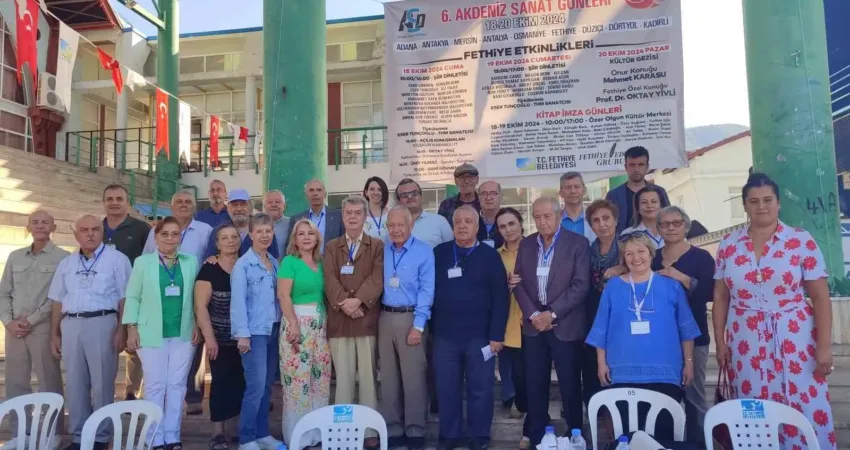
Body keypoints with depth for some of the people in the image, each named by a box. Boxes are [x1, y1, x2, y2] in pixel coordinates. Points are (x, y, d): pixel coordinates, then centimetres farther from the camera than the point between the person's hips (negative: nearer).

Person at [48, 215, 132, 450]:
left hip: (102, 323, -5)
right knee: (74, 383, 9)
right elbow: (57, 301, 18)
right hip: (71, 325, 5)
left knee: (102, 383, -1)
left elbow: (125, 298, -5)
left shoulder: (117, 259, -1)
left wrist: (121, 330, -12)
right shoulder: (66, 263, 15)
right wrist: (55, 334, 13)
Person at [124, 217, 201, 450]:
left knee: (177, 386, 6)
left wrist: (197, 326, -1)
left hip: (183, 335, 2)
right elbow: (132, 297, 1)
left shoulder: (191, 262, 5)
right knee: (155, 386, 2)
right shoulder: (143, 262, 2)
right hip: (152, 334, -1)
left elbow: (196, 297, 4)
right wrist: (131, 329, -5)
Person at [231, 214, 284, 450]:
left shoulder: (275, 263, 11)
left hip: (273, 330, 6)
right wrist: (242, 333, -15)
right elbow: (238, 301, -10)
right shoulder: (242, 264, -7)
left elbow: (278, 297, 11)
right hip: (254, 332, -6)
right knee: (256, 386, -8)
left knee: (267, 386, 11)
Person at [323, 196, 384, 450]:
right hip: (339, 321, 2)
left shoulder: (377, 246, 7)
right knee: (343, 378, 5)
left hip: (367, 320, -1)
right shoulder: (331, 247, 13)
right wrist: (344, 303, -16)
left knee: (368, 377, 3)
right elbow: (330, 280, 0)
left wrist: (358, 300, -19)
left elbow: (377, 278, -6)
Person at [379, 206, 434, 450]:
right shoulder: (382, 252, 7)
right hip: (385, 317, 4)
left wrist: (418, 326, -13)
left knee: (413, 377, -1)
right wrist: (382, 316, 0)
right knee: (388, 377, 10)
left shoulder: (424, 251, -6)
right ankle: (393, 429, 21)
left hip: (410, 317, -4)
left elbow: (426, 290, -9)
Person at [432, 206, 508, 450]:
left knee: (480, 389, 8)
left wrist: (497, 335, -7)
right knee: (446, 389, 10)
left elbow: (500, 297, -3)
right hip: (444, 335, 2)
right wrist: (430, 328, 2)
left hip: (480, 336, -1)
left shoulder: (490, 255, 0)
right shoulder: (439, 253, 5)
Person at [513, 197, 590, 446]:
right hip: (534, 324, 3)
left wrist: (552, 314, -15)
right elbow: (519, 283, 6)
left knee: (570, 385, 5)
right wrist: (533, 314, -8)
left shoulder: (578, 243, -3)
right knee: (535, 385, 8)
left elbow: (581, 285, -9)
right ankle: (536, 436, 21)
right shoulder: (526, 244, 9)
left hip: (566, 325, -3)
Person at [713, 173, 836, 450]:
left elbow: (820, 296, -2)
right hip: (746, 345, 2)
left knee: (806, 416, -1)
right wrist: (720, 342, 5)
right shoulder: (728, 245, 4)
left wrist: (824, 346, -7)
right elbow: (720, 298, 8)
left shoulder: (802, 241, -2)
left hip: (796, 342, -2)